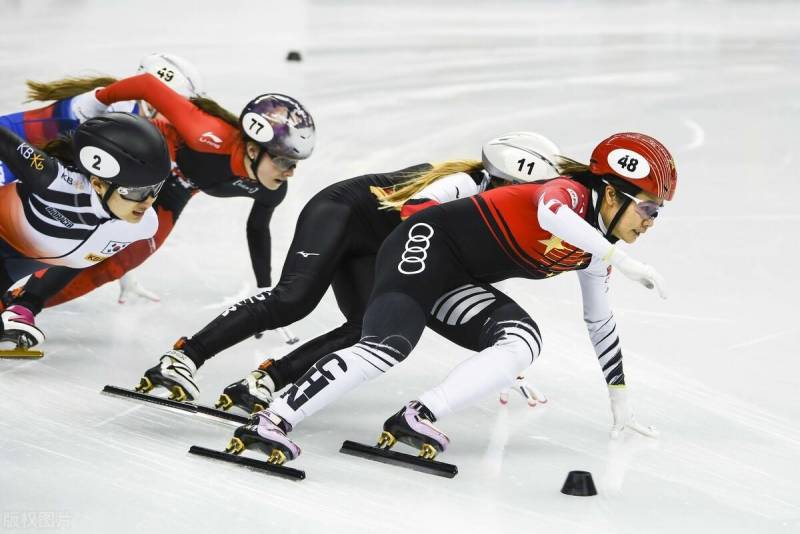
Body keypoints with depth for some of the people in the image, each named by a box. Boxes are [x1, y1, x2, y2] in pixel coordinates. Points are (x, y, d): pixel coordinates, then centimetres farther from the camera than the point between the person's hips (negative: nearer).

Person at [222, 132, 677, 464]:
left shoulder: (593, 250, 13)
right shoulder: (573, 193, -14)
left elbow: (601, 321, 25)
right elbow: (551, 213, -40)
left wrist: (620, 399, 28)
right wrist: (621, 259, -42)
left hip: (461, 282, 9)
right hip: (428, 242, -9)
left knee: (524, 340, -16)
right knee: (389, 345, -29)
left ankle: (417, 418, -25)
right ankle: (270, 422, -31)